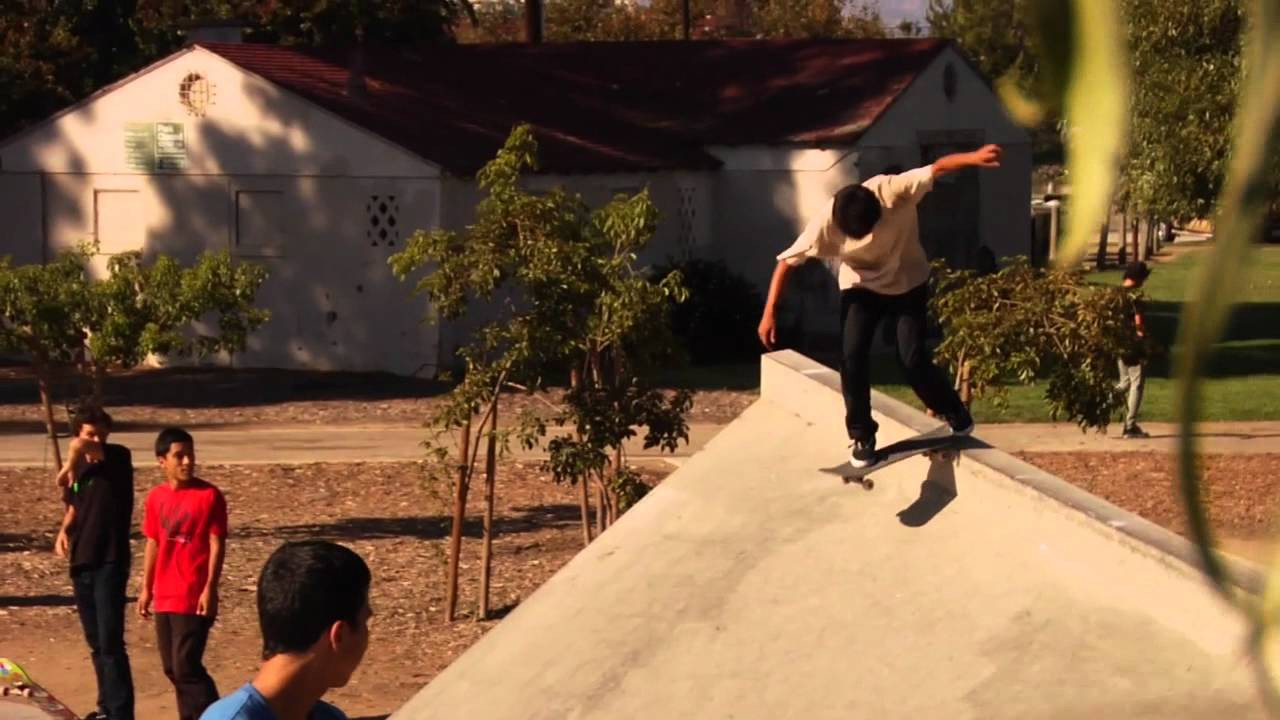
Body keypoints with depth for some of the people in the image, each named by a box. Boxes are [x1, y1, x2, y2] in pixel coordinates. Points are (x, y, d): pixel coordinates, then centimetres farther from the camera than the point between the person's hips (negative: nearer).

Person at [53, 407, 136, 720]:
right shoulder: (79, 469, 8)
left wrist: (70, 466, -17)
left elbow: (78, 446, -32)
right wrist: (64, 531, 6)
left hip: (110, 562, -7)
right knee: (96, 643, 15)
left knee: (111, 643, -12)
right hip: (82, 563, 7)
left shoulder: (119, 458, -10)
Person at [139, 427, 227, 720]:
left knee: (186, 667, -11)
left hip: (194, 598, -7)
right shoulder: (156, 497, 8)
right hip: (165, 597, 7)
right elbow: (153, 544, 15)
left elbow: (217, 544, -10)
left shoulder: (209, 496, -9)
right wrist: (146, 589, 15)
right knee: (172, 668, 11)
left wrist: (210, 589, -17)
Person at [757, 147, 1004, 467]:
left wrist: (974, 158, -59)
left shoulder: (893, 191, -33)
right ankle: (862, 436, 2)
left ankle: (955, 414, 15)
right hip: (861, 287, 1)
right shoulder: (826, 222, -29)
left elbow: (938, 167, -40)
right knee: (852, 355, -15)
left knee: (912, 357, -11)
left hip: (908, 283, -1)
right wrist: (769, 312, -23)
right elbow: (787, 261, -20)